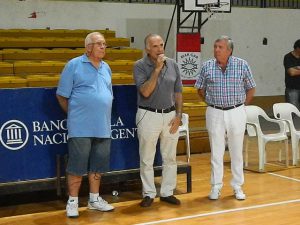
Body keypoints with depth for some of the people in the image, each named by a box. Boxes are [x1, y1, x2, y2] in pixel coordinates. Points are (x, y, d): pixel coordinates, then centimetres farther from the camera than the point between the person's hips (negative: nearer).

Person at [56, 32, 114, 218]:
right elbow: (62, 96, -3)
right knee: (77, 165, 0)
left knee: (98, 165, 12)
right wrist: (74, 114, 1)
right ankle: (73, 201, 12)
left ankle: (94, 199, 24)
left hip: (103, 127, 6)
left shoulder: (106, 68, 13)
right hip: (81, 127, -6)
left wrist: (103, 115, 15)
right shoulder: (74, 65, -4)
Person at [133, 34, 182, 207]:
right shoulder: (140, 66, -7)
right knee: (147, 159, 4)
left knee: (170, 157, 9)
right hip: (149, 115, -3)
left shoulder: (172, 65, 4)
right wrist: (157, 69, -20)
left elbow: (178, 92, 8)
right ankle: (149, 194, 17)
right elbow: (145, 92, -17)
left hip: (170, 115, 3)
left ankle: (167, 192, 21)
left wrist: (178, 115, 1)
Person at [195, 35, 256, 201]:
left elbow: (251, 89, 5)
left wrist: (241, 105, 2)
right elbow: (200, 89, 10)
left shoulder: (242, 65, -3)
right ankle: (216, 187, 17)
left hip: (236, 113, -1)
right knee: (216, 152, 7)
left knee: (236, 151, 8)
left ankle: (237, 187, 20)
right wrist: (212, 102, 5)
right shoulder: (207, 66, 0)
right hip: (214, 113, 1)